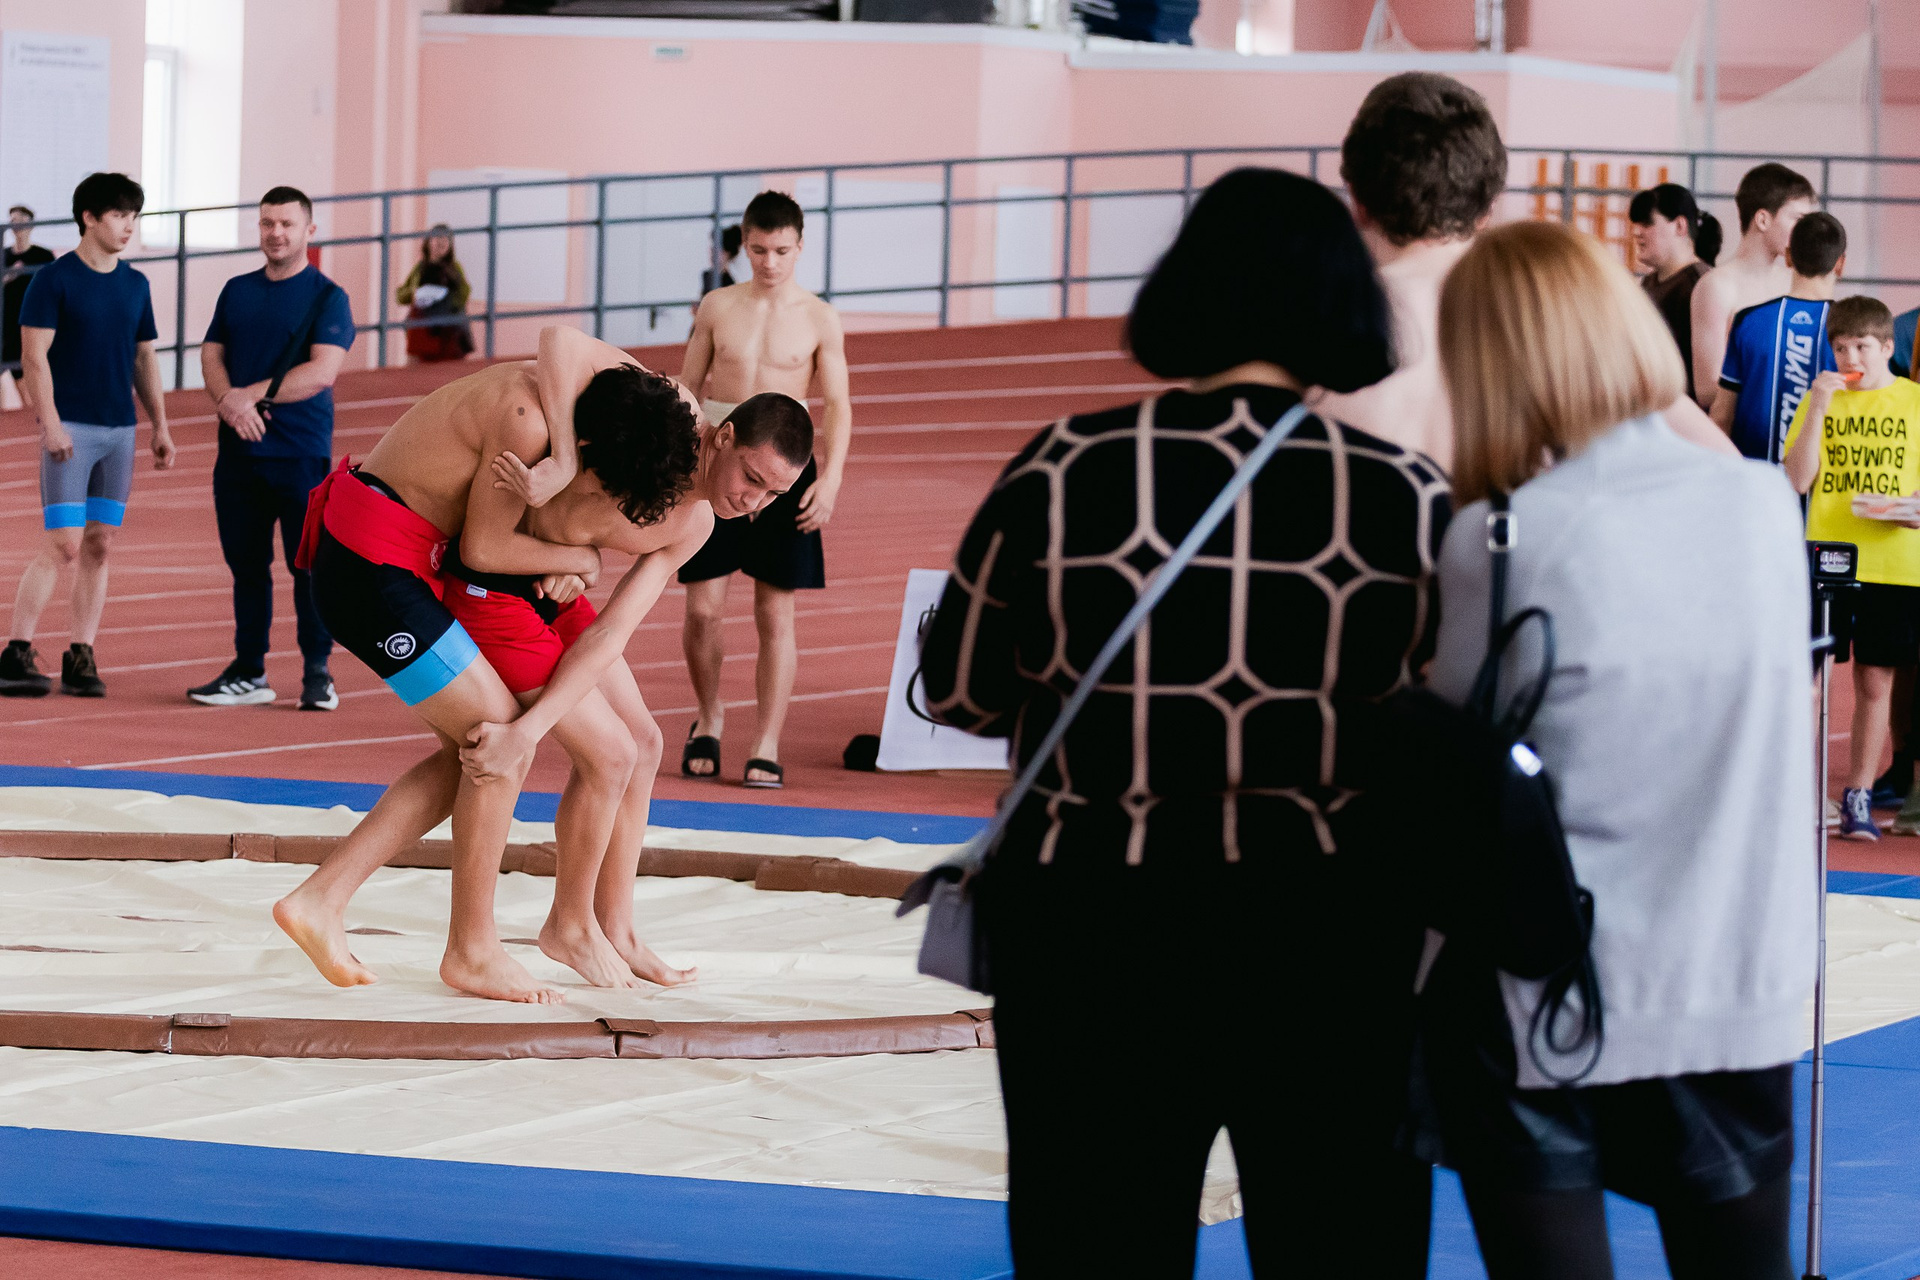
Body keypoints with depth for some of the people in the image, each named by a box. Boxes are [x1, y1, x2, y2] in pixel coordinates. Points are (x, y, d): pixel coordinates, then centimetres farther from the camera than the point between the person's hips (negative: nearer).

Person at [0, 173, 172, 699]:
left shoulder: (135, 285, 13)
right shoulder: (54, 279, -5)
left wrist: (160, 426, 13)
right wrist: (50, 424, -17)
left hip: (120, 429, 6)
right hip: (71, 428, -6)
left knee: (100, 544, 4)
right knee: (64, 543, -11)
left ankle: (81, 657, 8)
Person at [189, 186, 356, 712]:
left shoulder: (327, 297, -1)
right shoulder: (237, 291, 15)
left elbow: (322, 372, -12)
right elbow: (212, 355, 12)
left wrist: (252, 395, -14)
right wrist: (229, 404, -9)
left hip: (302, 453, -5)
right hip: (239, 451, 5)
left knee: (309, 564, -5)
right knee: (246, 564, 7)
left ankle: (318, 674, 3)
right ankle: (248, 673, 14)